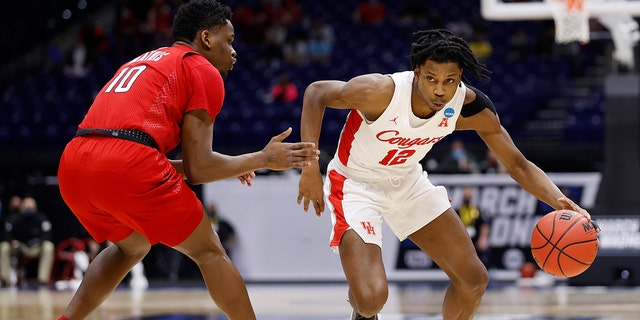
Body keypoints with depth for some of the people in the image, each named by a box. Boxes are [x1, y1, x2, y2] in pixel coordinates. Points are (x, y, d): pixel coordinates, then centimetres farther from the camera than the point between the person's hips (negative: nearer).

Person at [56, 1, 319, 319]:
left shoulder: (141, 63, 33)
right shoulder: (204, 70, 10)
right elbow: (198, 169, 6)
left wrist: (226, 167, 41)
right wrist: (263, 159, 19)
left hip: (73, 166, 7)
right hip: (129, 167, -7)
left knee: (133, 246, 33)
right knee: (209, 251, 11)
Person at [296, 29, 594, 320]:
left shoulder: (470, 106, -21)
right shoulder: (380, 91, -33)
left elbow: (519, 165, -13)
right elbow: (316, 92, -18)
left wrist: (560, 202, -32)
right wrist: (310, 168, -24)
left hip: (408, 182, 5)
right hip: (355, 185, -5)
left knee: (474, 280, 1)